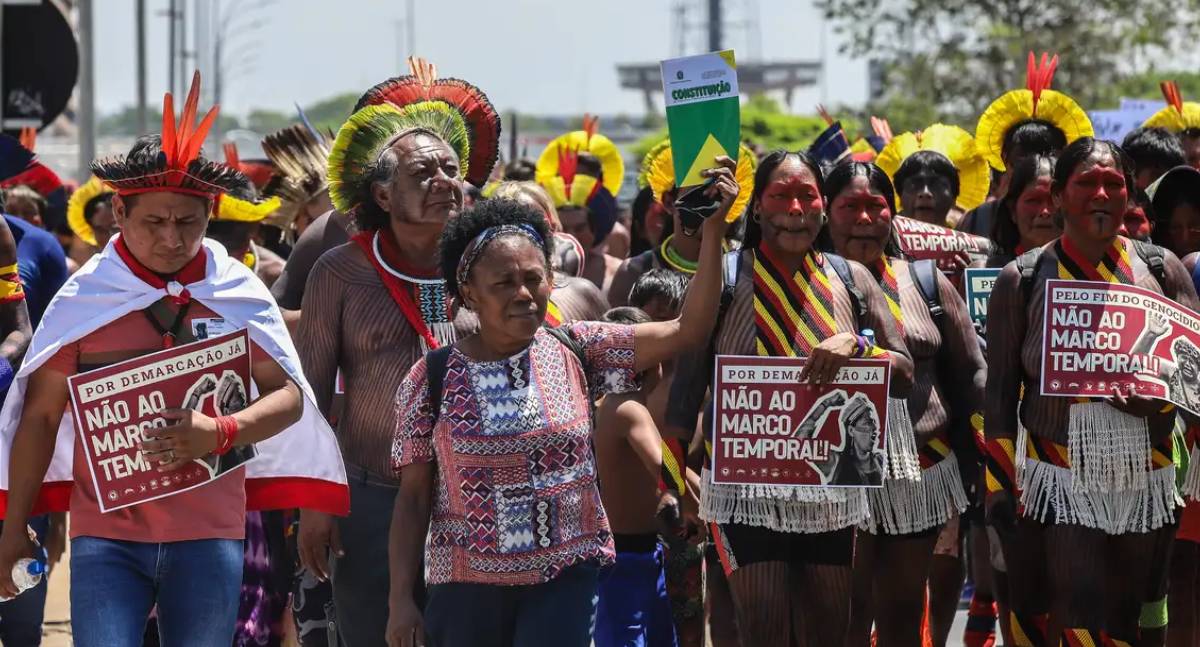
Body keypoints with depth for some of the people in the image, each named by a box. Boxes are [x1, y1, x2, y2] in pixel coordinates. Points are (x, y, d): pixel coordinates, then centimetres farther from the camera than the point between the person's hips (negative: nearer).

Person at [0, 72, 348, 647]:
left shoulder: (237, 295, 3)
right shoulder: (84, 298, 1)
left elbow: (288, 396, 3)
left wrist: (221, 433, -18)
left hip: (210, 534, 1)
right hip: (107, 532, -1)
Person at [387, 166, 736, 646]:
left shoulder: (577, 352, 1)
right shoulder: (431, 379, -2)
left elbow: (687, 331, -3)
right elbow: (414, 497, 1)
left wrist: (712, 233, -11)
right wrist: (401, 598, -4)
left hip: (565, 577, 0)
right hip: (468, 585, 0)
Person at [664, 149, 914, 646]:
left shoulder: (851, 281, 8)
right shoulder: (726, 278, 0)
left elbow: (904, 376, 5)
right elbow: (687, 381, 0)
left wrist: (854, 345, -15)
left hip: (832, 491, 3)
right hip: (746, 489, -3)